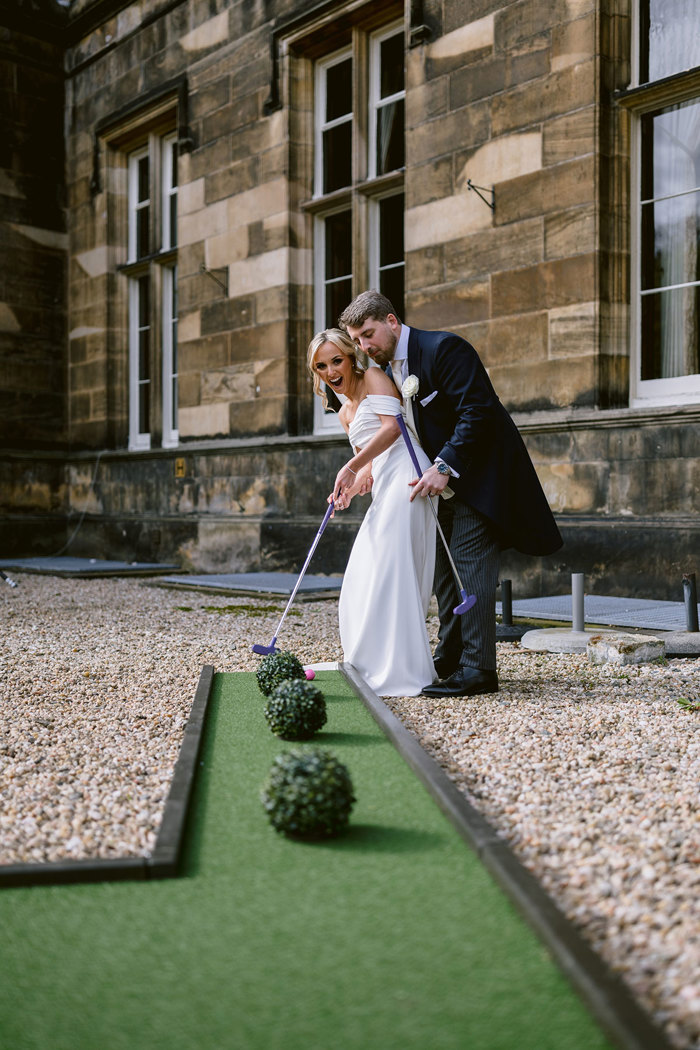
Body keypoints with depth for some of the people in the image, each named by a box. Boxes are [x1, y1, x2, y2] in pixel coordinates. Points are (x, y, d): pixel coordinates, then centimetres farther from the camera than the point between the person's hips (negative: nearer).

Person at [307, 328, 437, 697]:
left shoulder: (374, 377, 4)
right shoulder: (345, 413, 27)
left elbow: (391, 427, -12)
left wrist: (350, 467, -15)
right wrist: (352, 487, 5)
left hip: (405, 476, -9)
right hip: (384, 488, 9)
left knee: (388, 571, -15)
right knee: (365, 579, 6)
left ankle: (399, 672, -13)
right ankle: (372, 669, 12)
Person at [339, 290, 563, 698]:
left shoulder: (444, 348, -17)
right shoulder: (390, 368, 10)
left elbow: (477, 411, -24)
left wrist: (445, 467, -28)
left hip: (481, 470, -9)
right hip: (448, 478, 9)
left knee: (469, 562, -13)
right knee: (445, 565, 10)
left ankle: (478, 668, -12)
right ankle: (450, 658, 18)